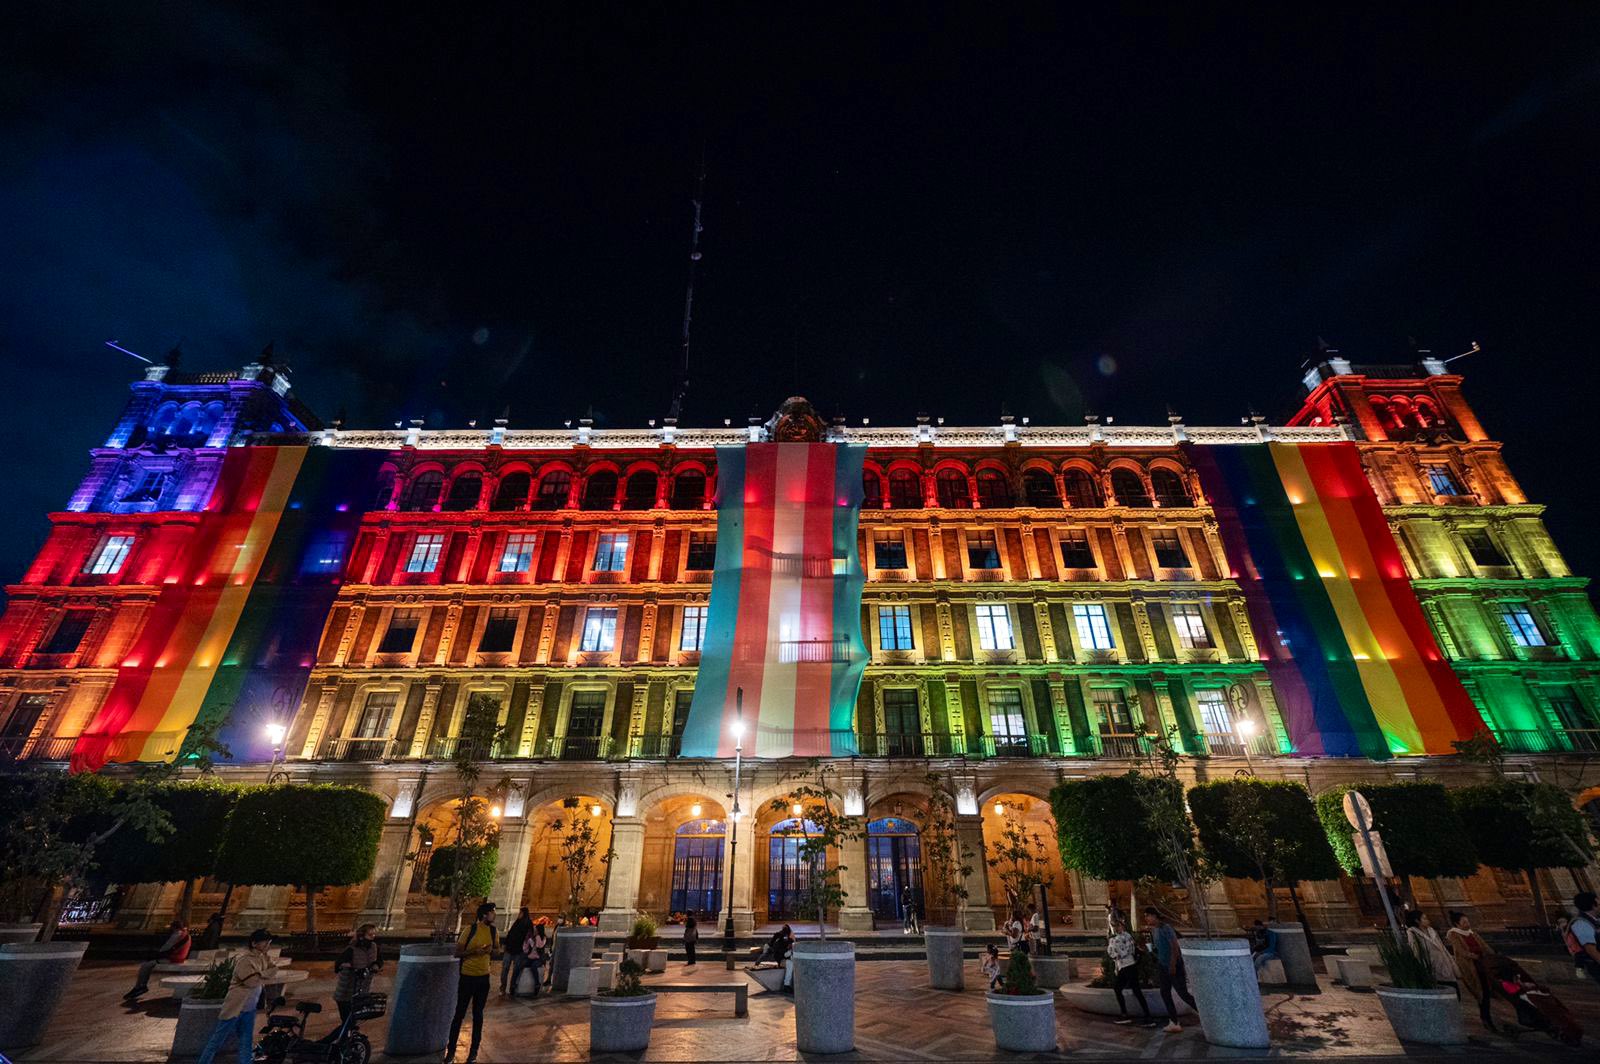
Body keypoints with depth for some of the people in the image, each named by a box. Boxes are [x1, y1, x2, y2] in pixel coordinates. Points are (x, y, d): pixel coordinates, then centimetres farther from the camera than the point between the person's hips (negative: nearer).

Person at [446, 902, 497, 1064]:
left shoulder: (493, 931, 0)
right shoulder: (470, 930, -15)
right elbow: (457, 952, -10)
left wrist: (491, 951, -12)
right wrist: (475, 951, -25)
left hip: (484, 978, 4)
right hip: (467, 977, -4)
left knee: (478, 1014, 11)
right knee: (459, 1014, 6)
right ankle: (451, 1051, 22)